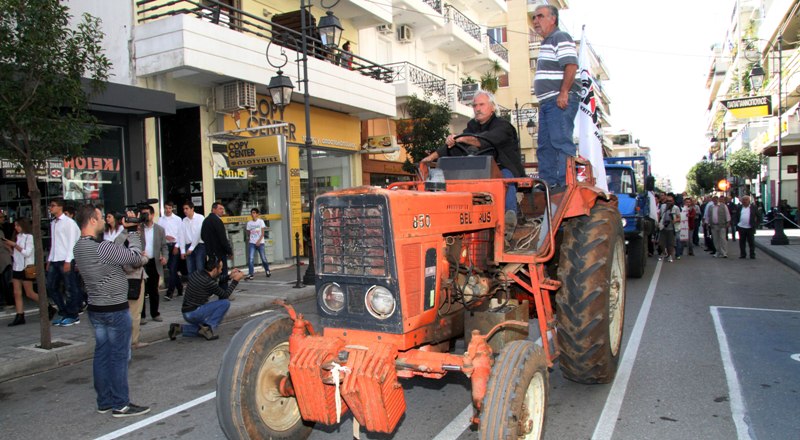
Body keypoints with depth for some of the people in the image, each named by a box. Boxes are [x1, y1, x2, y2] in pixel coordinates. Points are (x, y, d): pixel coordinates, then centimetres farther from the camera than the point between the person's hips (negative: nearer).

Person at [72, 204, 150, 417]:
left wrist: (125, 232, 6)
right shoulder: (102, 248, -24)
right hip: (115, 310, -9)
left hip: (95, 309, 9)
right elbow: (136, 257, -17)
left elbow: (116, 252, 9)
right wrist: (132, 230, -9)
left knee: (102, 354, 14)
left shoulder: (79, 247, 6)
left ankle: (105, 401, 23)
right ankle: (120, 404, 8)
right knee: (119, 356, 0)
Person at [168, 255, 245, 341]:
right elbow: (225, 295, -8)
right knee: (226, 302, -10)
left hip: (186, 313, 9)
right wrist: (235, 280, -2)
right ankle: (208, 327, -9)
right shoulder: (209, 283, -21)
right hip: (195, 313, -9)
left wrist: (230, 275, 19)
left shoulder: (196, 274, 3)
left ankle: (180, 328, 10)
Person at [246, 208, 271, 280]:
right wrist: (252, 238, 1)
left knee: (263, 258, 4)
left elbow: (262, 233, -6)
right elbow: (248, 233, 13)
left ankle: (267, 271, 26)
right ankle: (250, 274, -11)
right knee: (250, 259, -11)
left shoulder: (261, 221, -2)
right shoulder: (249, 223, 5)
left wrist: (259, 241, -16)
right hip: (252, 243, 2)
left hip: (260, 243, -2)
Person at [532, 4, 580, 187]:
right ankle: (547, 183, 13)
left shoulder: (561, 38, -4)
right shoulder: (546, 43, 25)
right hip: (547, 102, 10)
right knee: (545, 145, 9)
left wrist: (563, 93, -24)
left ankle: (566, 184, -14)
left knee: (561, 142, -13)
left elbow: (571, 65, -18)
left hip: (560, 101, -10)